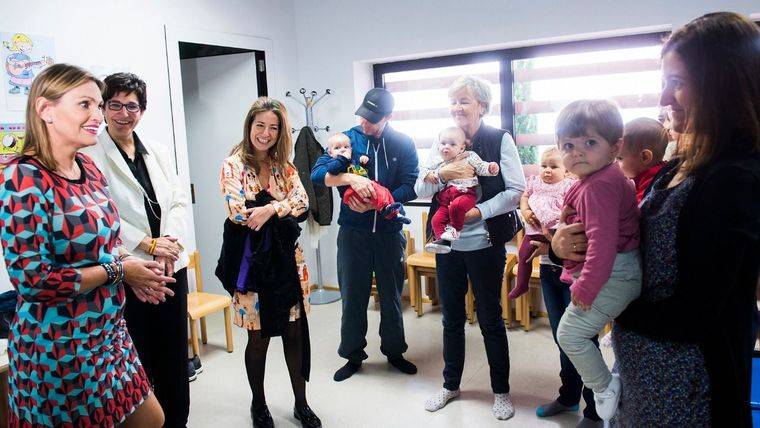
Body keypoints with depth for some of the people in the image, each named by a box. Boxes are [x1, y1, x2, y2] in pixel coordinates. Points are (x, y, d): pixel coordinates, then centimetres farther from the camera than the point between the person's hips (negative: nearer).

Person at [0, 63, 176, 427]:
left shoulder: (89, 168, 4)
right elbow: (32, 281, -24)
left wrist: (131, 269, -3)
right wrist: (117, 270, -16)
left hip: (109, 332, 8)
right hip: (58, 348, -7)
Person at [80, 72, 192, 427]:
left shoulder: (158, 152, 12)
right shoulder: (91, 155, -5)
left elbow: (178, 201, 8)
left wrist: (170, 241, -9)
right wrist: (149, 245, -15)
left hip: (172, 265, 5)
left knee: (174, 355, 14)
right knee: (138, 360, 6)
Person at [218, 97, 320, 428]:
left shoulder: (284, 165, 10)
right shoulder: (233, 165, -4)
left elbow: (302, 201, -4)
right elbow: (237, 212, -16)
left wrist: (269, 209, -21)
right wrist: (283, 208, -8)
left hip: (287, 257, 4)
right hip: (253, 260, -4)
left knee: (295, 331, 9)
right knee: (259, 337, 8)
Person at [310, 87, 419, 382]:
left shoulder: (403, 144, -2)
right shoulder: (347, 139, -2)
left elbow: (410, 187, -10)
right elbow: (317, 174, -11)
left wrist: (376, 203, -23)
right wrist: (351, 178, -28)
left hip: (389, 231, 0)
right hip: (353, 231, 0)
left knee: (392, 295, 13)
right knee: (353, 295, 9)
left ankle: (394, 351, 32)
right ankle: (353, 355, 25)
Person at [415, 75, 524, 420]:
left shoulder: (500, 140, -5)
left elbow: (516, 191, -10)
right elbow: (420, 189, 2)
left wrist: (477, 212, -20)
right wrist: (442, 173, -18)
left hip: (484, 245, -4)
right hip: (448, 242, 4)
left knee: (490, 318, 9)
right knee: (451, 317, 16)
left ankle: (501, 390, 27)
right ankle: (450, 384, 33)